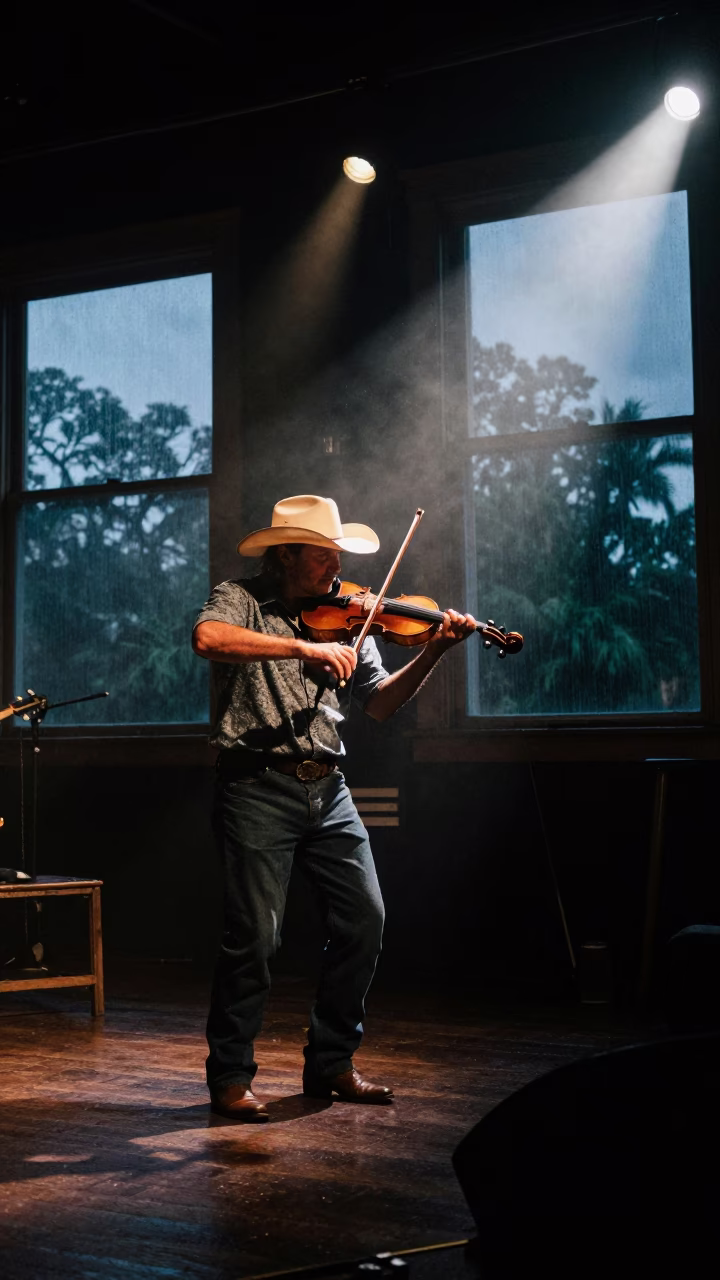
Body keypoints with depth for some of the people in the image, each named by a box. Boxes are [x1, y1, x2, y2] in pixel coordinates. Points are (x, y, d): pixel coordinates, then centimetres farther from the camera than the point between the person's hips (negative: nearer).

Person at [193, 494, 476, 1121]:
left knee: (364, 918, 3)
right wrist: (304, 648, -27)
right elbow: (207, 637, -23)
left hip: (327, 789, 6)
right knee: (256, 934, -7)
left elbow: (379, 702, 10)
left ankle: (331, 1062, 19)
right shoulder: (241, 600, 0)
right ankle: (231, 1076, 9)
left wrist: (433, 652, -4)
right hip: (259, 787, -6)